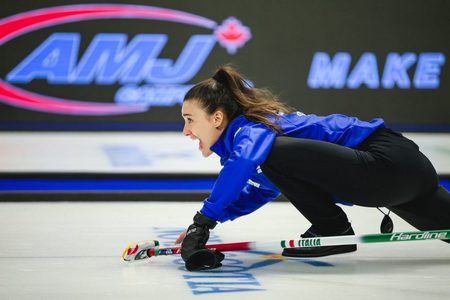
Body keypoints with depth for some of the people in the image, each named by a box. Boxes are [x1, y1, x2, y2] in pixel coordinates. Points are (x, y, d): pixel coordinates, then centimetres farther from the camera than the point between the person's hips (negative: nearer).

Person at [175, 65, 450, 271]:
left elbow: (244, 160, -38)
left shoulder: (247, 129, -13)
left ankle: (334, 230, -6)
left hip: (386, 165, -10)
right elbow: (264, 190, 30)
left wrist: (203, 221, -32)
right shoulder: (256, 127, 15)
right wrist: (208, 220, 18)